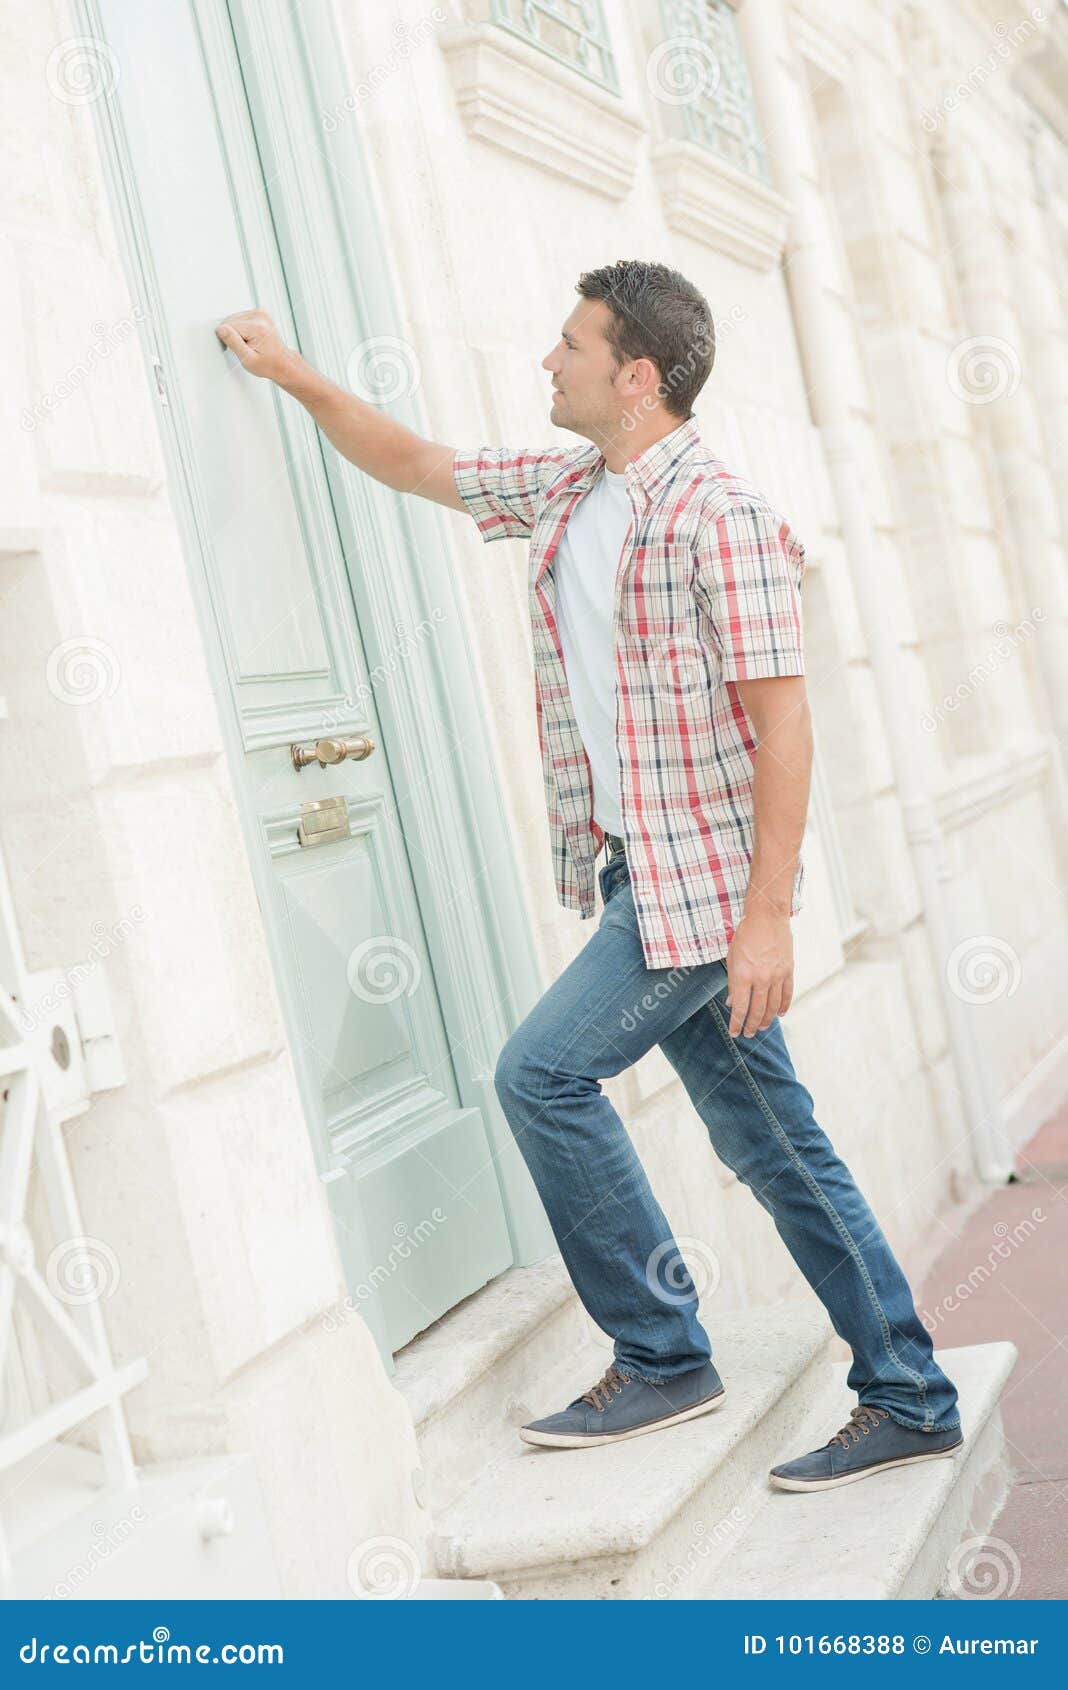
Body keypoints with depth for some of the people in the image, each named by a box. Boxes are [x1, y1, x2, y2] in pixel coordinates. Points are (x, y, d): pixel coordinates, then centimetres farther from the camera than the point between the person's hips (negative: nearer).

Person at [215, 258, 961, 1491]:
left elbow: (782, 721, -18)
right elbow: (412, 464, 25)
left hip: (706, 880, -8)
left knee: (541, 1073, -11)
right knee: (769, 1142, 9)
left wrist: (768, 914, -21)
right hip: (636, 877, 8)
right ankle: (908, 1401, 19)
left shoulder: (720, 515, -13)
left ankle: (661, 1358, 5)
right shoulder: (560, 491, 11)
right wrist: (292, 374, 21)